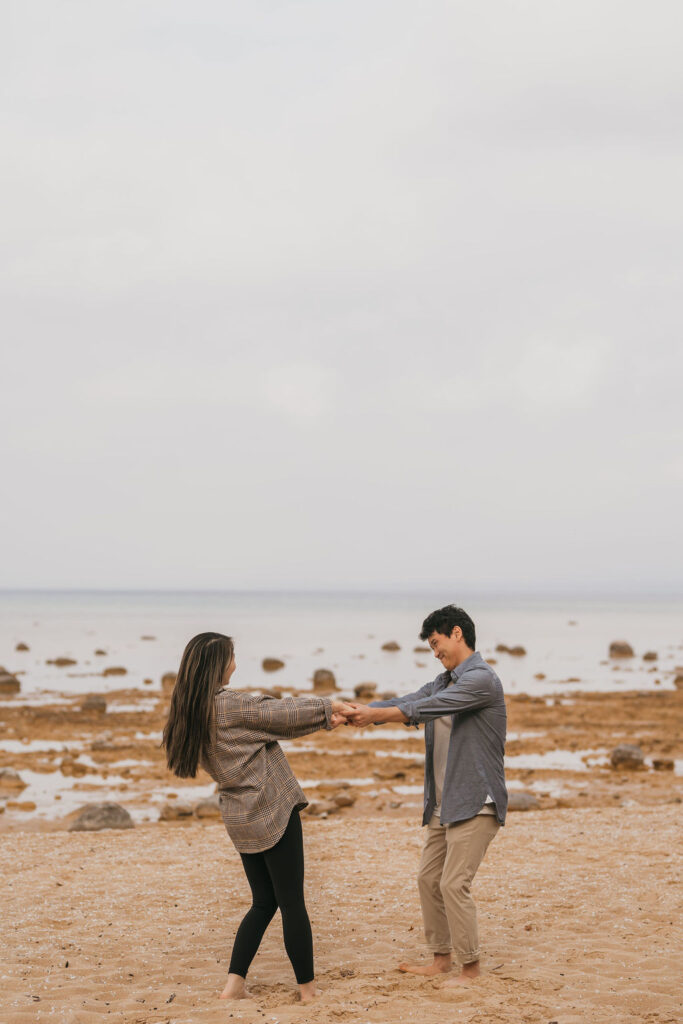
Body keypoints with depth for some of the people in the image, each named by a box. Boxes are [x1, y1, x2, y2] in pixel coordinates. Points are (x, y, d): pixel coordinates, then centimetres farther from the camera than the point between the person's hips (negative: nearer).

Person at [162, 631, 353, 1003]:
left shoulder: (193, 713, 9)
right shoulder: (231, 704, -17)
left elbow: (269, 718, 8)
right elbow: (280, 713, -10)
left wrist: (322, 719, 5)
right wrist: (326, 706, 6)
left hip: (241, 818, 8)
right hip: (273, 812, -8)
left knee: (264, 902, 17)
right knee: (291, 902, 2)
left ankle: (234, 984, 10)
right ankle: (308, 988, 10)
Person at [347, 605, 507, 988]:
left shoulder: (482, 679, -15)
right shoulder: (444, 682, 16)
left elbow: (427, 708, -24)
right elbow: (407, 703, 6)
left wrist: (375, 714, -25)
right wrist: (356, 711, -10)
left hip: (476, 802, -9)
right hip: (444, 803, 9)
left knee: (454, 883, -10)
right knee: (429, 878, 12)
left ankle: (471, 966, 0)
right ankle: (441, 958, 22)